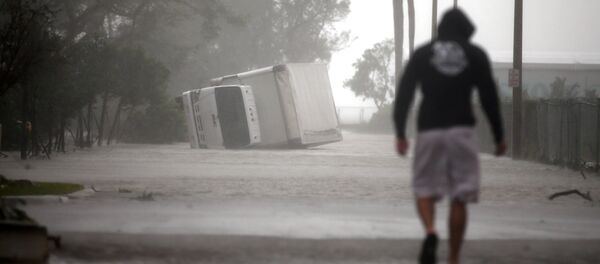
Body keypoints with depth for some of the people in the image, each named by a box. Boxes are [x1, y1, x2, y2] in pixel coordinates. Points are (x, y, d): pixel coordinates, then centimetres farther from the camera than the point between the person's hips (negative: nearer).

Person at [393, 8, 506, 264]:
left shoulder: (422, 54, 8)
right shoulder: (475, 55, 7)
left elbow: (403, 93, 3)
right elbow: (489, 97, 4)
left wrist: (400, 133, 6)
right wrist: (498, 136, 10)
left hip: (429, 130, 0)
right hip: (462, 130, 0)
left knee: (424, 189, 12)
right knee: (459, 199, 5)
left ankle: (430, 231, -18)